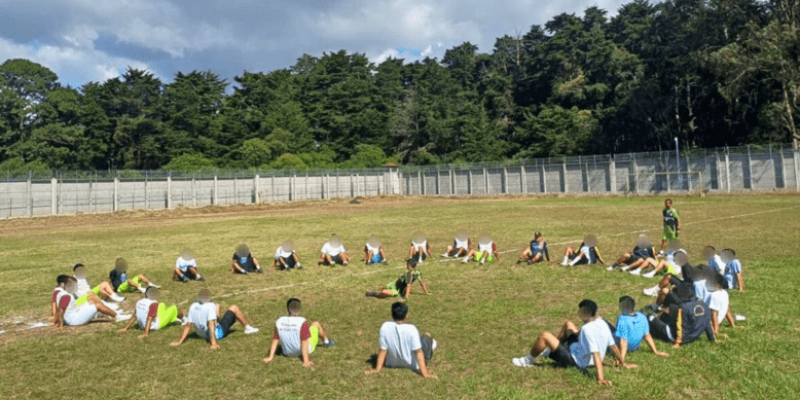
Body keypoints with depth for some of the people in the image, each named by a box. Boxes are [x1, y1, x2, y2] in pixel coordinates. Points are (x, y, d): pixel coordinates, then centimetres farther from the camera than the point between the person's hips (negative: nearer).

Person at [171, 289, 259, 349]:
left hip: (202, 334, 7)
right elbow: (211, 325, -33)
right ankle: (248, 328, 19)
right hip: (217, 334, -7)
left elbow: (188, 325, -11)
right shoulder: (210, 305, -27)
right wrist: (214, 343, -37)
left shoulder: (192, 306, -10)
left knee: (218, 306, 21)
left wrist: (180, 341, -7)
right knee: (234, 308, 4)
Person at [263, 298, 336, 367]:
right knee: (316, 324, 16)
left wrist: (270, 357, 1)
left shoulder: (278, 322, -14)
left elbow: (275, 340, -7)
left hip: (288, 353, 4)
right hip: (306, 350, -4)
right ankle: (326, 342, 44)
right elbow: (304, 343, -25)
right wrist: (306, 361, -21)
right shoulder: (302, 322, -26)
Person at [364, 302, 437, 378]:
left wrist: (377, 369, -2)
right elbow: (418, 352, -25)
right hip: (413, 364, -2)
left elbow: (382, 350, -12)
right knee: (427, 336, 15)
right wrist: (425, 373, -21)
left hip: (393, 363, 2)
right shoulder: (411, 329, -28)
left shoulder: (385, 327, -20)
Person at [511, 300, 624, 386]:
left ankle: (529, 360, 9)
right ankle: (550, 350, 37)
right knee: (568, 324, 21)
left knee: (545, 336, -15)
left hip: (575, 360, -9)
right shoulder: (603, 323, -8)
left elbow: (596, 354, -38)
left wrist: (600, 378, -41)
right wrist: (621, 362, 15)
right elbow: (613, 346, -1)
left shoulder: (587, 329, -32)